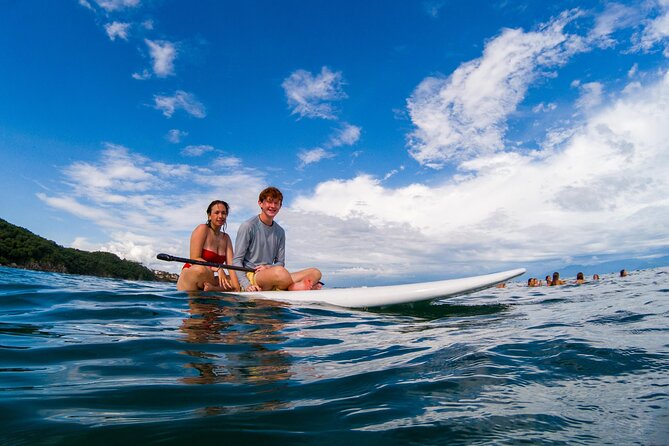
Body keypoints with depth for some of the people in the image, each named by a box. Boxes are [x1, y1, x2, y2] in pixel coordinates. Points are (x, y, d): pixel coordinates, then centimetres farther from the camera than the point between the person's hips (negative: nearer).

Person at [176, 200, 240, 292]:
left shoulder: (226, 238, 10)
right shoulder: (202, 229, -6)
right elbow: (195, 259, -15)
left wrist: (237, 289, -17)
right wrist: (217, 269, -28)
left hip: (207, 280, 6)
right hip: (189, 280, -6)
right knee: (201, 269, -38)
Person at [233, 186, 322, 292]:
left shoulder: (280, 232, 15)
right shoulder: (248, 226, -2)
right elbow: (237, 260, -5)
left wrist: (269, 267, -8)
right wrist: (246, 285, -19)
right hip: (251, 276, -6)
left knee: (316, 273, -10)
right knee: (279, 271, -39)